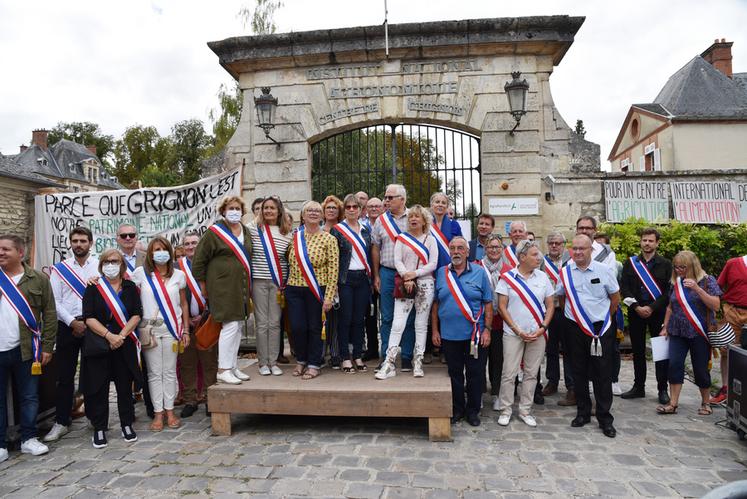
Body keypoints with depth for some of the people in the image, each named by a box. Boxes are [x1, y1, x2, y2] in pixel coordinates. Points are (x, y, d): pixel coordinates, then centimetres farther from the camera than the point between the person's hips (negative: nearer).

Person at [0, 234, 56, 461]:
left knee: (29, 397, 8)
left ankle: (28, 439, 21)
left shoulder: (38, 279, 0)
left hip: (25, 349, -1)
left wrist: (47, 346, -3)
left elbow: (49, 314, 0)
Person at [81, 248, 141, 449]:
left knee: (125, 387, 6)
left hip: (125, 346, 1)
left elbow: (137, 315, 0)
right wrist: (109, 336, -16)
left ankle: (127, 425, 18)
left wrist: (121, 335, -13)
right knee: (99, 388, 3)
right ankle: (99, 430, 14)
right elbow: (89, 318, -6)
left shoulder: (130, 287, 7)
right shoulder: (93, 288, 3)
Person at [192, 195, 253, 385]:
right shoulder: (215, 232, -6)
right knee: (230, 326, -11)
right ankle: (223, 370, -2)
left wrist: (248, 288, 19)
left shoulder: (246, 232, 13)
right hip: (223, 287, -7)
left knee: (238, 327, 11)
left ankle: (233, 366, 21)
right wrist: (203, 285, -4)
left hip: (241, 287, 7)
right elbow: (199, 259, -5)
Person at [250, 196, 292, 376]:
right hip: (259, 281, -1)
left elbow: (291, 259, 12)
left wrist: (286, 283, 6)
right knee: (262, 323, 2)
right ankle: (263, 362, 12)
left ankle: (273, 362, 13)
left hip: (278, 282, 1)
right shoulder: (253, 230, 1)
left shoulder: (287, 233, 5)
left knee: (275, 323, 4)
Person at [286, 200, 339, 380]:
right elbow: (290, 263, 15)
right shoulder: (295, 237, 8)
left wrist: (329, 296, -13)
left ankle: (314, 364, 20)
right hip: (294, 289, 3)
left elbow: (333, 270, -8)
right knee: (297, 327, 5)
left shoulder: (328, 239, -4)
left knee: (315, 328, 4)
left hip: (317, 290, -3)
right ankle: (301, 360, 27)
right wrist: (284, 287, 10)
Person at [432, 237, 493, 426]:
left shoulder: (479, 273, 1)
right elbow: (435, 304, 7)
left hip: (475, 335, -1)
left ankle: (473, 410, 23)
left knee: (475, 374, 7)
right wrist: (435, 330, 3)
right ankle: (457, 409, 27)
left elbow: (488, 303, 1)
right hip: (449, 335, 1)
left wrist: (487, 330, -6)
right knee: (454, 374, 12)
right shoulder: (441, 273, 5)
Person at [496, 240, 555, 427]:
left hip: (538, 334, 3)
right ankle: (505, 410, 14)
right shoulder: (507, 278, -4)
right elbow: (502, 307, -4)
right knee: (509, 374, -1)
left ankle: (525, 411, 23)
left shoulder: (543, 277, 5)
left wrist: (542, 328, -6)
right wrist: (518, 330, -10)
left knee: (531, 374, 9)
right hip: (513, 334, -3)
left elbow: (550, 305, 8)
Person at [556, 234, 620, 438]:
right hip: (575, 329, 2)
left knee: (603, 374, 2)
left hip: (601, 329, -2)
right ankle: (583, 413, 24)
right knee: (579, 373, 10)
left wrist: (605, 317, 11)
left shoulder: (603, 270, -5)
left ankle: (605, 418, 13)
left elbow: (615, 296, 7)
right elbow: (561, 297, 16)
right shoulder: (565, 272, 0)